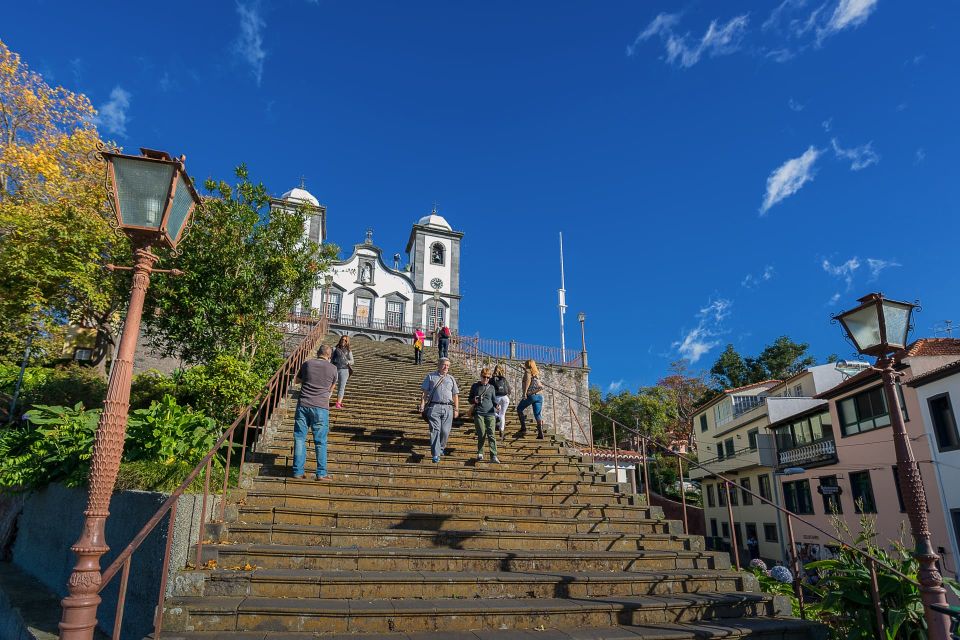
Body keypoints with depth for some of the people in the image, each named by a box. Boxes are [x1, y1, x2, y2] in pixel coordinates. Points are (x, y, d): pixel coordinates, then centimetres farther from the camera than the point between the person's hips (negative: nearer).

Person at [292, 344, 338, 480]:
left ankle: (298, 472, 10)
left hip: (303, 405, 2)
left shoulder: (307, 364, 4)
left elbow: (298, 380, 21)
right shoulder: (332, 369, 1)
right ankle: (321, 473, 7)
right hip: (321, 407, -2)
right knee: (320, 442, 5)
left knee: (299, 439, 9)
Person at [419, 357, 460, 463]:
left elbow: (455, 395, 17)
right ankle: (436, 454, -6)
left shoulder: (451, 379, 18)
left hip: (448, 408, 2)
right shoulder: (431, 376, 11)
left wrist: (456, 409, 10)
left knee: (445, 431, 2)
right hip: (434, 407, -2)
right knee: (435, 430, -7)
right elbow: (425, 392, 8)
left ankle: (441, 447, 28)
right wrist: (422, 405, -2)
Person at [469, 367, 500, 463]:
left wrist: (497, 405, -5)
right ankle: (480, 453, 17)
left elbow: (494, 400, 17)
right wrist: (474, 400, -6)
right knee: (481, 434, -2)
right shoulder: (475, 386, 10)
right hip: (478, 413, -1)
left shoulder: (491, 387, 14)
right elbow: (469, 399, 16)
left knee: (491, 434, -8)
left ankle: (493, 456, -12)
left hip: (490, 413, 1)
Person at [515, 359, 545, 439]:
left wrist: (524, 392, -22)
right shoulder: (536, 373, 21)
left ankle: (523, 428, 4)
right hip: (539, 396, 6)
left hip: (531, 395, -6)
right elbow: (541, 387, 22)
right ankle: (540, 433, -11)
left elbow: (528, 380, -18)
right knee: (537, 414, 3)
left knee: (519, 409, 13)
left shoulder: (528, 371, 0)